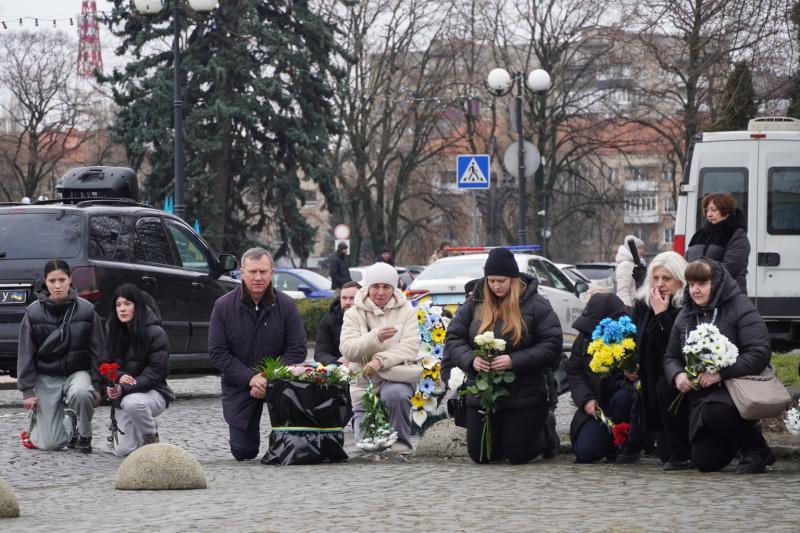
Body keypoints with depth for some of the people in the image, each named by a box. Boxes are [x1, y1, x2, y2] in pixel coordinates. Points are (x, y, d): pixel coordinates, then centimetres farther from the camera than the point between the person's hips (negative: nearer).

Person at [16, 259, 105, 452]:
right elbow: (25, 353, -1)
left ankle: (84, 435, -7)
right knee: (51, 444, -8)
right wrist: (27, 390, -4)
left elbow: (97, 349, 1)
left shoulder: (85, 309, -4)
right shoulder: (34, 312, -5)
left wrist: (97, 385, -4)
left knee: (81, 393, -39)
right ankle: (38, 424, 31)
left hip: (78, 372, 0)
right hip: (46, 377, 0)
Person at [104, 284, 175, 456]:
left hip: (153, 391, -5)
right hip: (123, 396, 5)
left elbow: (155, 372, -16)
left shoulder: (155, 333, -12)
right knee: (122, 450, -9)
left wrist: (124, 389, -28)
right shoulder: (113, 331, 4)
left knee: (132, 402, -40)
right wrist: (119, 377, -20)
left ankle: (152, 438, -10)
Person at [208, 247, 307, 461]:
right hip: (239, 385, 1)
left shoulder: (286, 305, -5)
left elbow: (298, 350, -6)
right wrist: (250, 378, -18)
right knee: (243, 451, -4)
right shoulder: (223, 306, -5)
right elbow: (217, 352, -6)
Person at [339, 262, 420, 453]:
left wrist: (380, 360, -26)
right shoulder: (354, 313, 3)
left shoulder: (406, 312, 3)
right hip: (364, 383, 1)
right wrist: (376, 337, -28)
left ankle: (401, 442, -15)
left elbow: (411, 347, -11)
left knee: (395, 393, -37)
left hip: (396, 378, -1)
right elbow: (347, 349, -11)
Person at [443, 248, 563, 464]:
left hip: (526, 395, -4)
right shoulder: (474, 304, 3)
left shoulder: (536, 305, -7)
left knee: (518, 454, -2)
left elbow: (551, 345, -12)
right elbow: (453, 339, 3)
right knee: (480, 455, 5)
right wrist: (471, 360, -19)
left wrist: (515, 361, -23)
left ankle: (547, 428, 30)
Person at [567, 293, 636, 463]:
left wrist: (633, 377, -34)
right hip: (596, 403, 3)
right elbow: (573, 372, 6)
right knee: (585, 451, -19)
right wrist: (586, 399, -9)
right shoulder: (584, 337, 2)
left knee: (623, 398, -40)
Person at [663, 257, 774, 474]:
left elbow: (760, 353, -17)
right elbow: (671, 357, 18)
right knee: (705, 462, -7)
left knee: (715, 411, -39)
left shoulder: (740, 307, -8)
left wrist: (720, 373, -25)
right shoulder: (685, 316, 13)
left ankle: (756, 449, -9)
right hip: (700, 396, 6)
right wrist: (677, 375, -7)